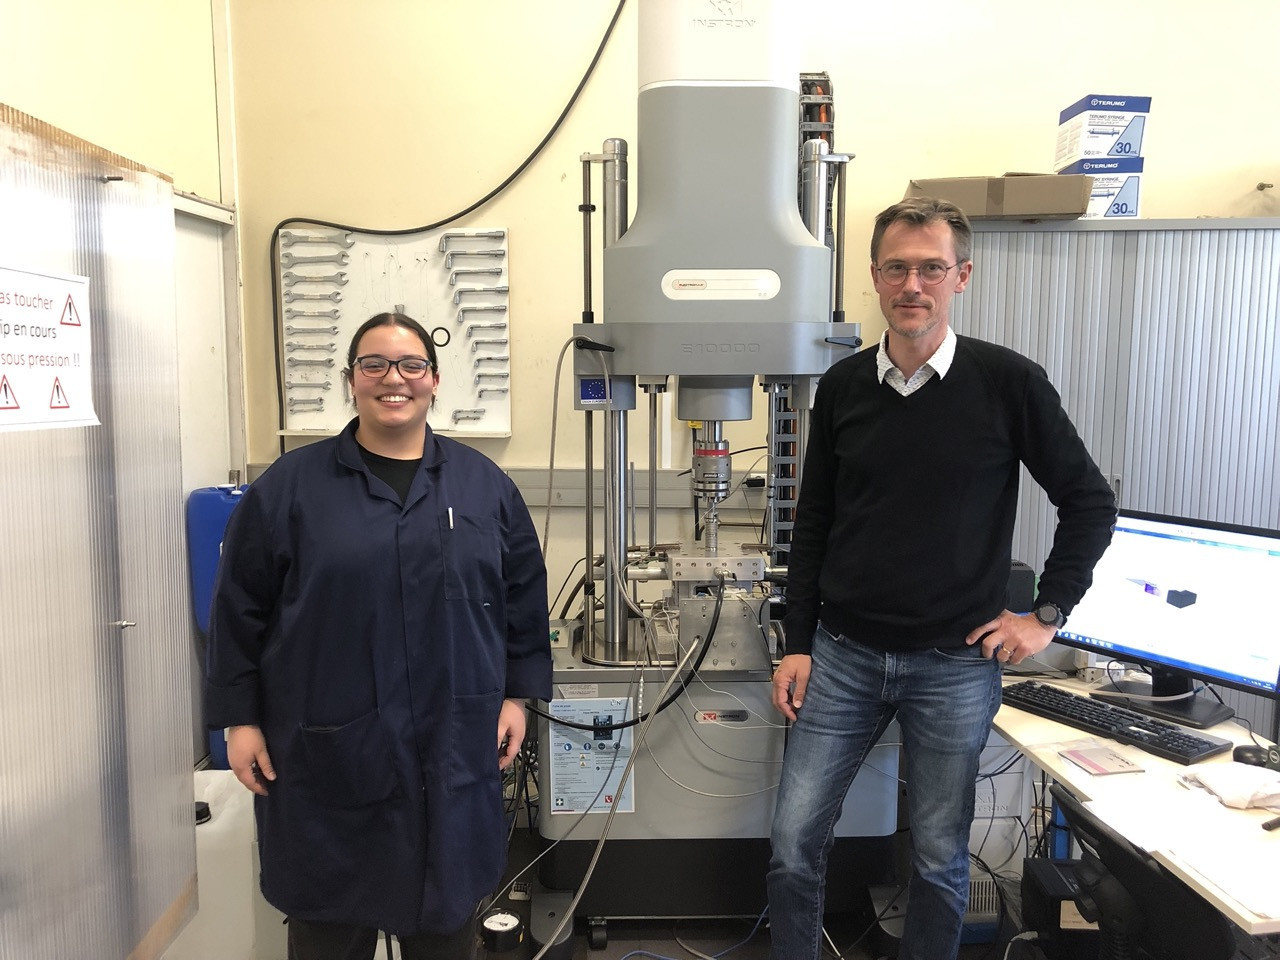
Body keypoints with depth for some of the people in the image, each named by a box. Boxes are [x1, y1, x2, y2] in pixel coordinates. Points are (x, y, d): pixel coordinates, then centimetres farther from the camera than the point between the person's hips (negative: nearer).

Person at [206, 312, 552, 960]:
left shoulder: (484, 485, 5)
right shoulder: (290, 487, -1)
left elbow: (523, 596, 8)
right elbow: (240, 609, 1)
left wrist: (517, 695, 5)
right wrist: (240, 719, -1)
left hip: (454, 750, 2)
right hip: (327, 752, -1)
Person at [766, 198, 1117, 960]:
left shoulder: (1008, 382, -8)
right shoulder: (843, 386, 1)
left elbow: (1090, 503, 2)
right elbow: (814, 524, 6)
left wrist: (1048, 614, -2)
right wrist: (798, 643, 4)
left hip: (956, 666, -2)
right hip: (843, 655, 3)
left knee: (940, 855, 13)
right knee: (795, 840, 7)